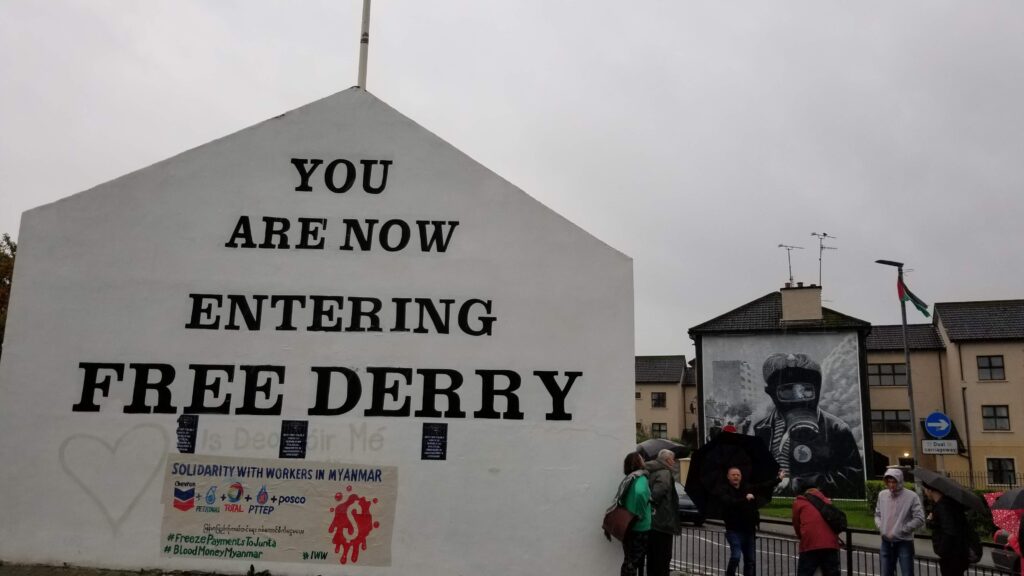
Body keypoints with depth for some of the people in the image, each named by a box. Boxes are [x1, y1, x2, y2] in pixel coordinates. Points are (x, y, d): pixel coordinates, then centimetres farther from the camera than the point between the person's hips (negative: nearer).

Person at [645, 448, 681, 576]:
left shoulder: (652, 472, 14)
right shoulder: (665, 473, -14)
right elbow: (658, 492, -30)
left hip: (650, 523, 9)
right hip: (662, 523, -9)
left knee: (652, 558, 15)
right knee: (663, 558, -1)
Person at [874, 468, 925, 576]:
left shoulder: (911, 496, -12)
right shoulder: (882, 495, 4)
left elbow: (919, 519, -16)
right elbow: (877, 514, 16)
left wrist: (898, 532, -17)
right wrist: (880, 527, -3)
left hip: (904, 543, -5)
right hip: (886, 542, 5)